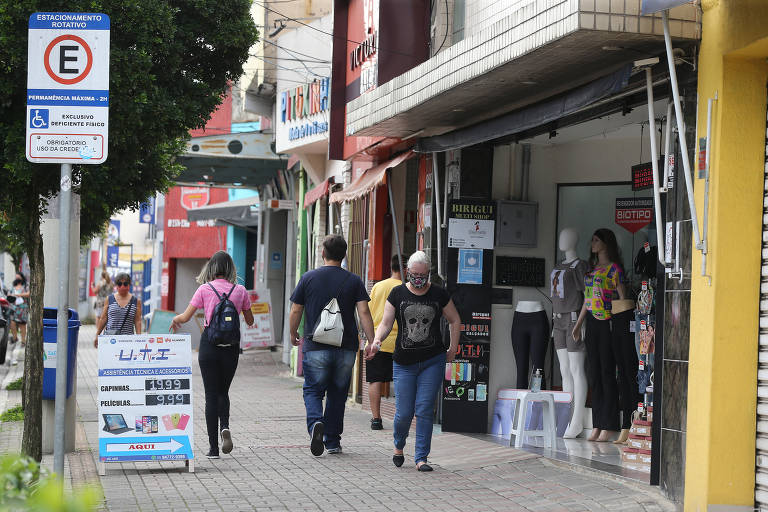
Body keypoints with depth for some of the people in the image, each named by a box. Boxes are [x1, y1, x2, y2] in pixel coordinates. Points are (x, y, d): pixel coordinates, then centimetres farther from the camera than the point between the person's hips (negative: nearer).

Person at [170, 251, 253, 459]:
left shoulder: (205, 289, -5)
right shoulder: (240, 290, 2)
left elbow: (185, 317, -3)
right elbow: (250, 321, 13)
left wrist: (175, 319, 19)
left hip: (209, 343, -2)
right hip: (231, 345, 2)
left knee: (211, 394, 4)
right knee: (223, 391, 18)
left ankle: (213, 446, 2)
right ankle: (225, 427, -10)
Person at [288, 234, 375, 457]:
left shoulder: (308, 278, 0)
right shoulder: (354, 281, 1)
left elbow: (295, 311, 3)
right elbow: (364, 312, -7)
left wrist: (293, 334, 20)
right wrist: (372, 342, -4)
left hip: (316, 346, -1)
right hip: (346, 347, 2)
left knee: (313, 390, 6)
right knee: (337, 393, 14)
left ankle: (316, 423, -23)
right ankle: (333, 441, 17)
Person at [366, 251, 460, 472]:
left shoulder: (439, 294, 2)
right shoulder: (397, 294, 2)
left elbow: (454, 320, 15)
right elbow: (386, 323, -1)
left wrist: (453, 348, 9)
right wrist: (376, 341, -19)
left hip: (433, 362, 0)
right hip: (404, 362, 0)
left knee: (424, 410, -6)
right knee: (404, 412, -1)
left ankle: (421, 458, 2)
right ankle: (398, 446, 30)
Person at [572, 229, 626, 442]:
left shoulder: (614, 268, -6)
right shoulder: (593, 268, 17)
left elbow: (622, 298, -10)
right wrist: (578, 325, 20)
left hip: (607, 323, -8)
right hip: (592, 323, 8)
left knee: (607, 373, -6)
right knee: (594, 374, 7)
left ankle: (608, 426, -2)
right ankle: (597, 426, 11)